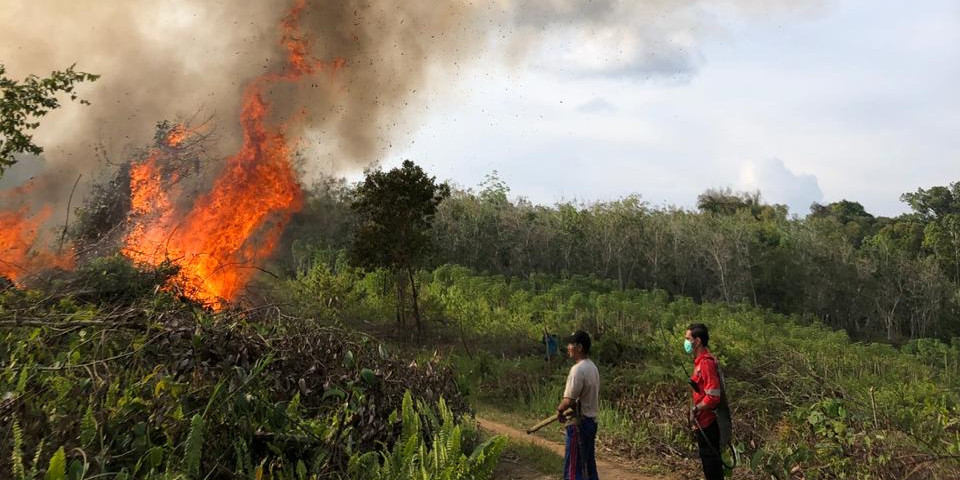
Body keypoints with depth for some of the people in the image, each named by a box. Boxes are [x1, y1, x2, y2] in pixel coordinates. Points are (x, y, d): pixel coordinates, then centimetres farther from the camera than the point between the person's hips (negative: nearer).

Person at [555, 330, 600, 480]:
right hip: (591, 421, 10)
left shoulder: (578, 369, -20)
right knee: (589, 468, 15)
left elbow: (569, 400, -23)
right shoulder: (592, 367, 10)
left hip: (578, 424, -10)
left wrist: (559, 410, -3)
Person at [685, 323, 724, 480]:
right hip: (704, 421, 9)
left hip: (707, 422, -9)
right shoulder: (700, 361, 9)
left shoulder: (706, 363, -21)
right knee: (709, 461, 17)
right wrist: (697, 410, 14)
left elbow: (713, 397, -25)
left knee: (711, 462, 0)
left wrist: (695, 409, -15)